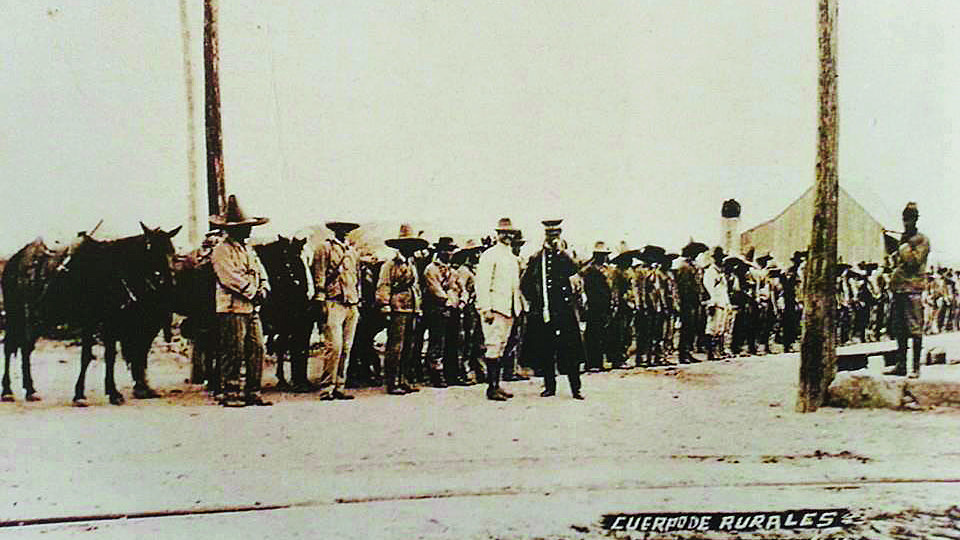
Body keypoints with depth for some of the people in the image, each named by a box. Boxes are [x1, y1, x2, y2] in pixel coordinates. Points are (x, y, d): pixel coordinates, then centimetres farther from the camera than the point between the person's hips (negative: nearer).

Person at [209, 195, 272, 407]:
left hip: (252, 309, 8)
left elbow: (261, 273, 18)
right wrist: (253, 293, -14)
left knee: (257, 350, 5)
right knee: (233, 353, -4)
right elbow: (231, 278, -16)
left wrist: (263, 290, -2)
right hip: (232, 308, -8)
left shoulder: (249, 251, 20)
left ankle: (253, 393, 12)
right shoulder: (222, 251, -7)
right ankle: (230, 394, 2)